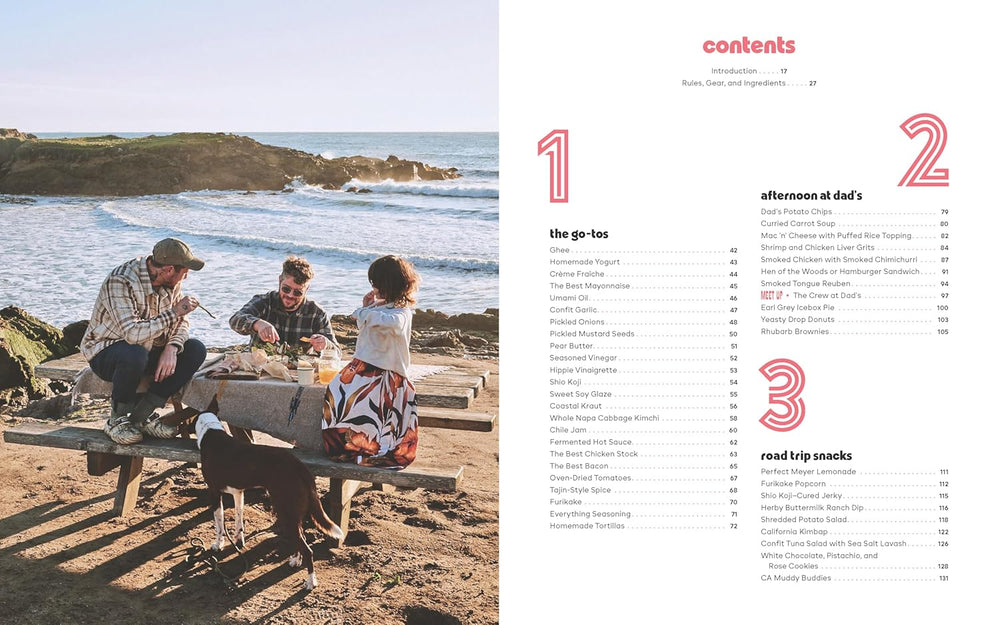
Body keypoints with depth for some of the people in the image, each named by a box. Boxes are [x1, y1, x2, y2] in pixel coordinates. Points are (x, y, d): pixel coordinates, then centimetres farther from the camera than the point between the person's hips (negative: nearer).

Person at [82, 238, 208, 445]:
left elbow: (181, 322, -1)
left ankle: (142, 414, -10)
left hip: (147, 349, 7)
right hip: (105, 350, -7)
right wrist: (174, 313, -33)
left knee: (195, 350, -15)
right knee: (135, 354, -40)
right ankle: (117, 420, -14)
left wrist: (171, 348, -22)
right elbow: (133, 334, -39)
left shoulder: (171, 281, -6)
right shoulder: (120, 282, -29)